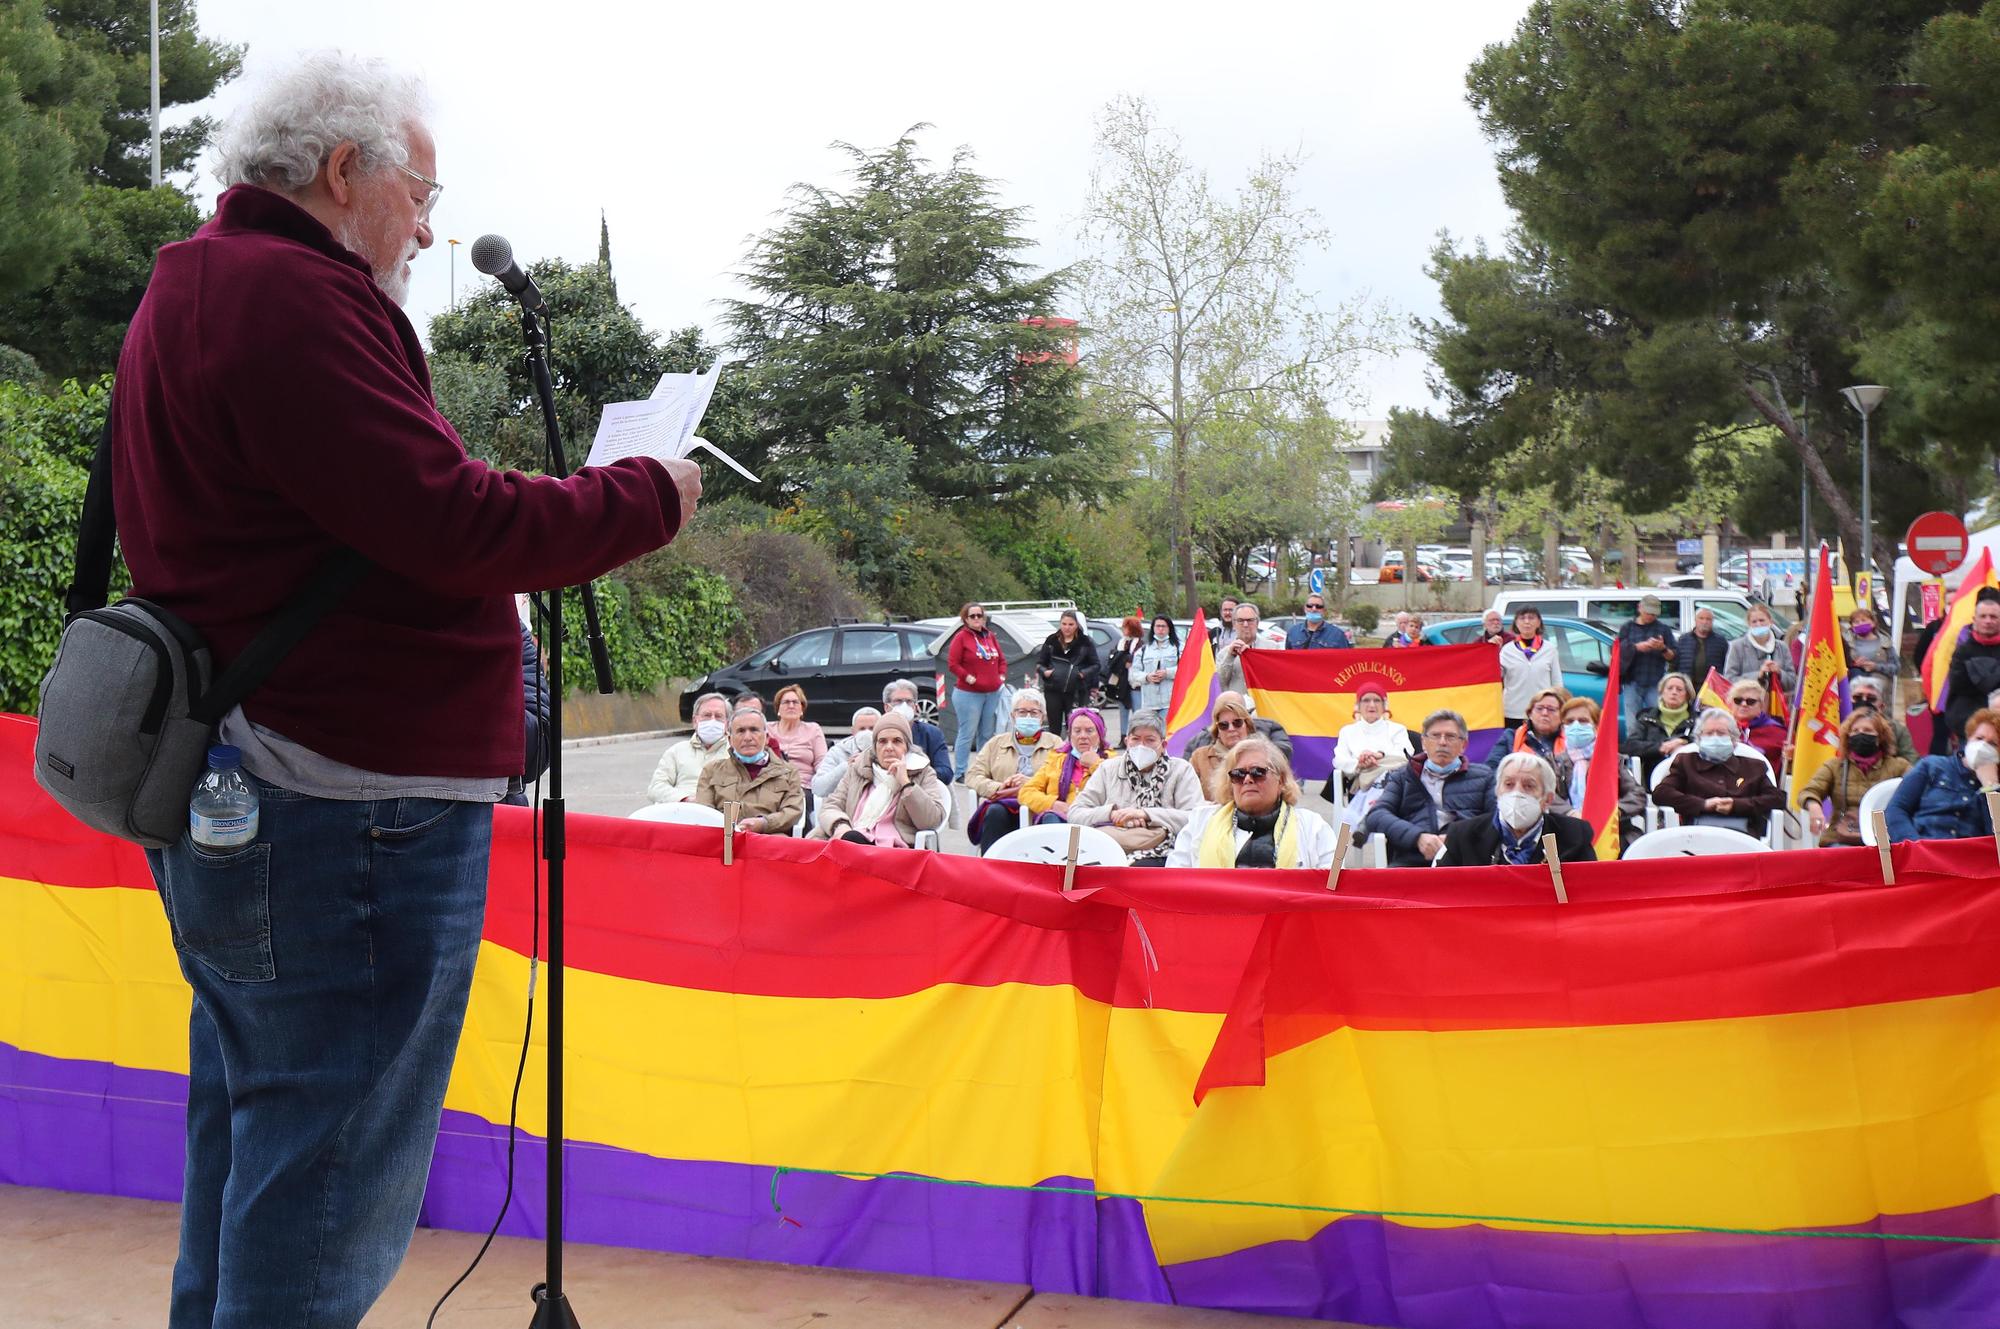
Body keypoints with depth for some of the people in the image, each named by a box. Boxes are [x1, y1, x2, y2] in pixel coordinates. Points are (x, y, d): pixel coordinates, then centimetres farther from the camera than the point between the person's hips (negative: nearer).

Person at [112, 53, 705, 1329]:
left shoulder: (187, 296, 19)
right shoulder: (292, 299, -15)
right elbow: (457, 528, -20)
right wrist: (648, 496, -7)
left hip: (222, 803, 11)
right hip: (348, 808, -11)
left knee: (249, 1151, 19)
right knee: (331, 1187, -3)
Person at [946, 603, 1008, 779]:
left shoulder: (990, 636, 13)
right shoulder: (961, 637, -5)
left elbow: (1002, 659, 21)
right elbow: (952, 664, -10)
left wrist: (1002, 676, 7)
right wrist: (968, 677, -16)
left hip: (993, 693, 6)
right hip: (968, 694, -6)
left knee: (987, 734, 12)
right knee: (967, 734, -6)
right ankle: (960, 772, -1)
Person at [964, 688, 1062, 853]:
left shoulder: (1055, 744, 18)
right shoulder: (997, 743, 25)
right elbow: (972, 776, 13)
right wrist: (999, 789, -6)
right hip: (1000, 804, 2)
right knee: (995, 812, -35)